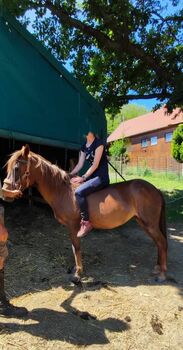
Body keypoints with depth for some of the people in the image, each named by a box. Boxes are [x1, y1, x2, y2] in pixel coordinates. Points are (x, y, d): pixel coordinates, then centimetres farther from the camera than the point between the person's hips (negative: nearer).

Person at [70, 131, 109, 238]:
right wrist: (69, 175, 1)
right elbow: (80, 164, 12)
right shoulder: (84, 146, 13)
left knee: (79, 192, -28)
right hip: (92, 176, 9)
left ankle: (86, 222, -16)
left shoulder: (98, 143, -11)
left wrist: (83, 177, -21)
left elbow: (95, 165, -17)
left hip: (101, 177, -9)